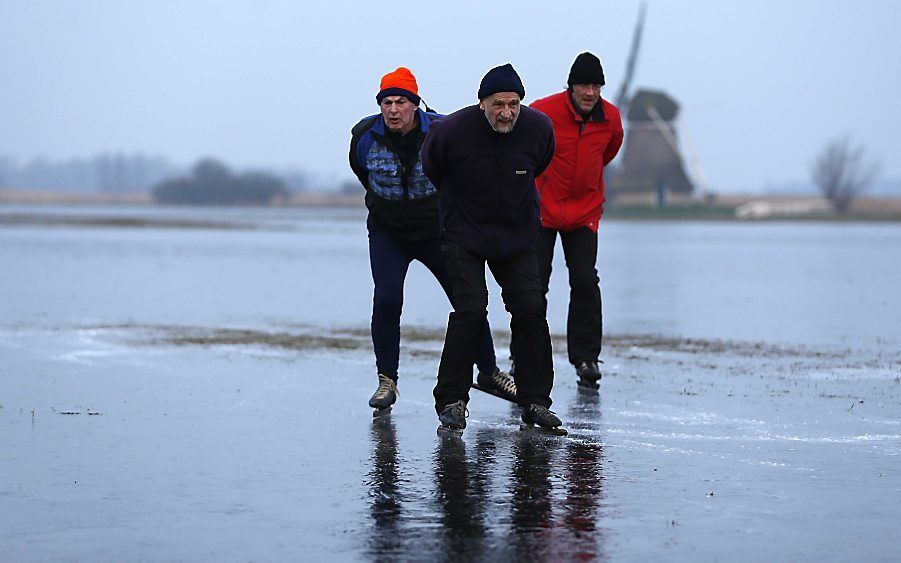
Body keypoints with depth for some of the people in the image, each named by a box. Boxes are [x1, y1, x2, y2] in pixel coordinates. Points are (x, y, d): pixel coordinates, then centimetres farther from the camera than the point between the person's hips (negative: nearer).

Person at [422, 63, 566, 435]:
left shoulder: (538, 128, -12)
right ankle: (451, 401, -4)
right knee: (471, 311, -15)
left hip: (517, 235, 3)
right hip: (464, 234, -3)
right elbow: (430, 170, 3)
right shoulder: (451, 131, -21)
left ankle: (534, 401, 7)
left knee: (531, 311, -4)